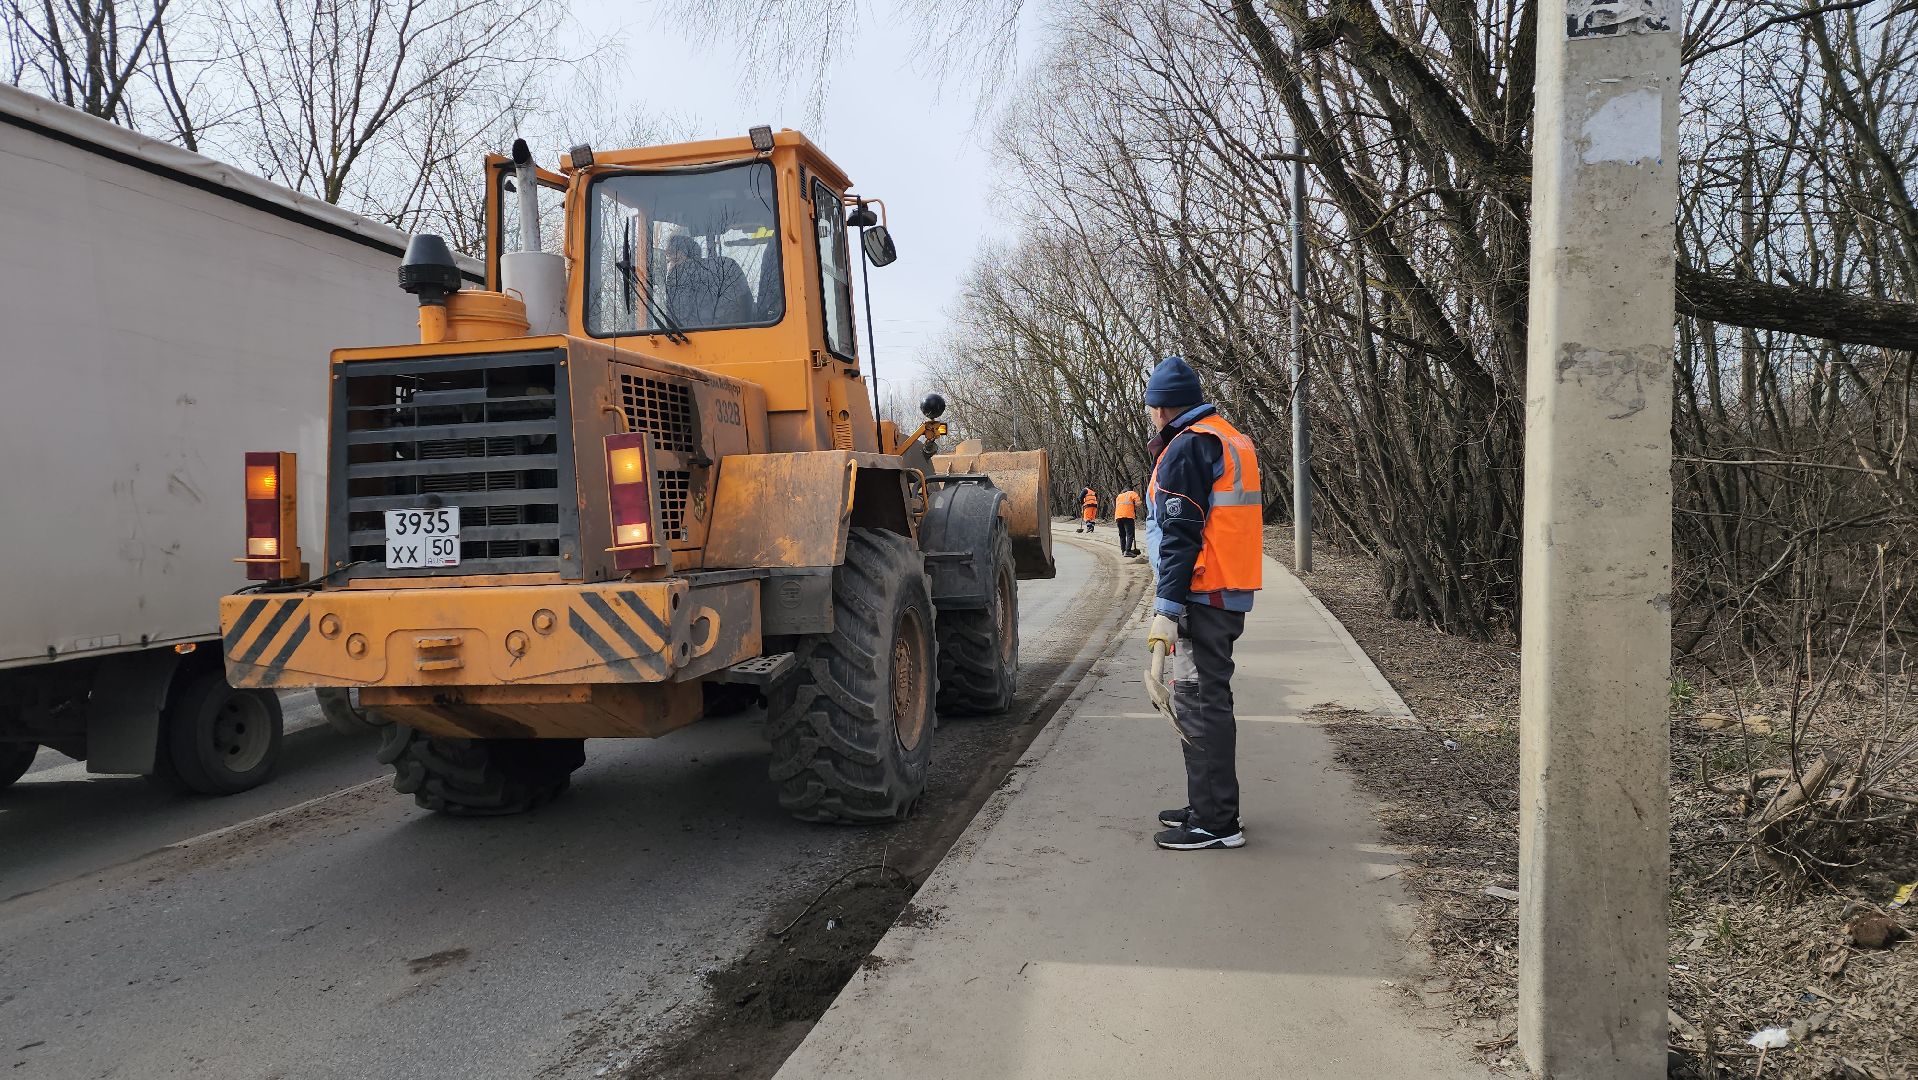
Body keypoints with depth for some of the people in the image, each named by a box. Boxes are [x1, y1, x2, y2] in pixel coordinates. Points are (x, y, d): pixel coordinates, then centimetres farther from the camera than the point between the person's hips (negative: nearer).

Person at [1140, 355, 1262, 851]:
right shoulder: (1231, 440, 18)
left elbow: (1181, 535, -19)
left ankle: (1215, 822, -2)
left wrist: (1166, 609, -22)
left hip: (1202, 600, -10)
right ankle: (1208, 806, 27)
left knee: (1200, 704, -6)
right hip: (1230, 595, 10)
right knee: (1203, 701, 17)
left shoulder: (1187, 447, -12)